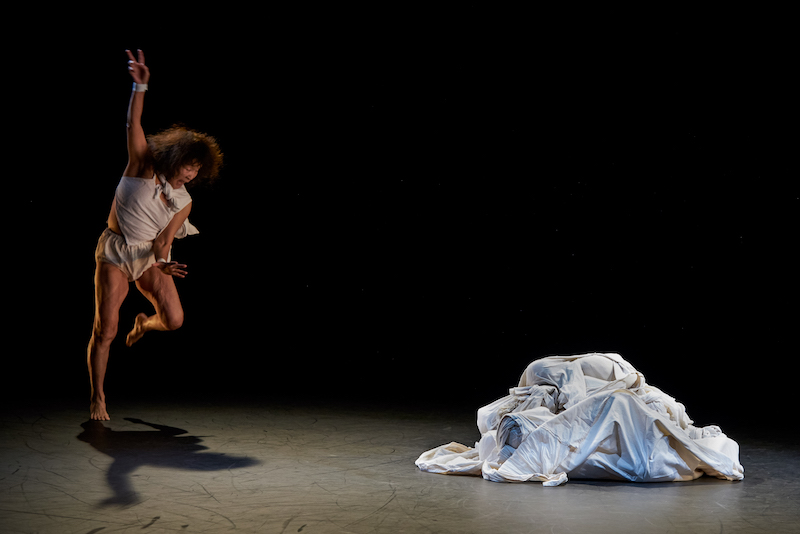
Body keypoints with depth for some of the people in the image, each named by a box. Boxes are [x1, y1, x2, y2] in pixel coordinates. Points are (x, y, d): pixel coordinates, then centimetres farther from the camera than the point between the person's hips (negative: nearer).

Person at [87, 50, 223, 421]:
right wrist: (140, 86, -34)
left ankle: (143, 323, 26)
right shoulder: (144, 165, -11)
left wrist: (162, 262, -26)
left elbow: (164, 240, -5)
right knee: (105, 330, -7)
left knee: (174, 320, -12)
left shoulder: (183, 202, -2)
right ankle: (97, 399, 9)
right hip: (115, 253, -3)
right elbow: (133, 123, -21)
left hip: (150, 255, 3)